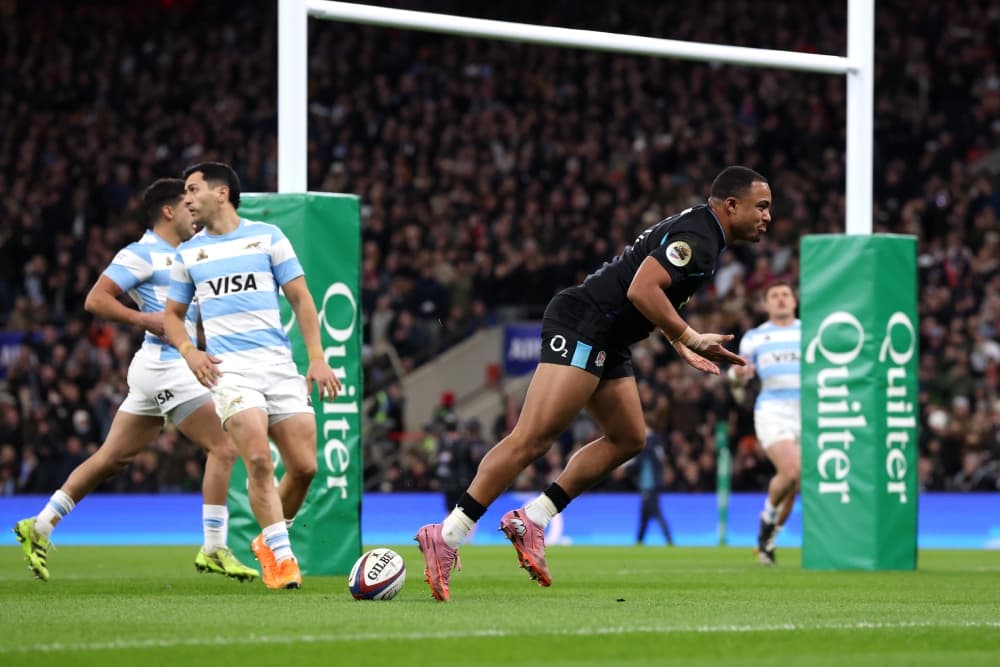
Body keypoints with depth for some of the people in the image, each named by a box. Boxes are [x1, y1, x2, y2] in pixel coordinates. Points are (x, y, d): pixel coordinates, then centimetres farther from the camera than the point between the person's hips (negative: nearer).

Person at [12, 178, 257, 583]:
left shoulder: (178, 256, 19)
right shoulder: (142, 254, -8)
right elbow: (95, 300, -14)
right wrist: (144, 319, -21)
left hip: (171, 366, 10)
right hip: (164, 365, -10)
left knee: (112, 458, 11)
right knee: (223, 449, -10)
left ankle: (40, 527, 15)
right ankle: (214, 550, -7)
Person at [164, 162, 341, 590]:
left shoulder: (267, 237, 9)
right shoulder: (187, 253, 14)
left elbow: (301, 299, 8)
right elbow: (172, 314, 22)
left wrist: (317, 358, -1)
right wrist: (188, 351, 1)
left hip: (278, 362, 1)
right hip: (227, 367, -1)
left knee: (304, 466, -4)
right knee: (259, 458, -20)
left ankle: (269, 540, 20)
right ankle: (281, 557, -13)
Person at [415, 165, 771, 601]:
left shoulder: (700, 233, 19)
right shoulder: (696, 237, -14)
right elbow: (641, 290, -26)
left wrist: (680, 347, 25)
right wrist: (692, 339, -21)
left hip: (608, 344, 11)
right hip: (582, 326, -11)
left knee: (628, 438, 10)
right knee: (534, 438, -17)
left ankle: (531, 520, 10)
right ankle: (448, 536, -20)